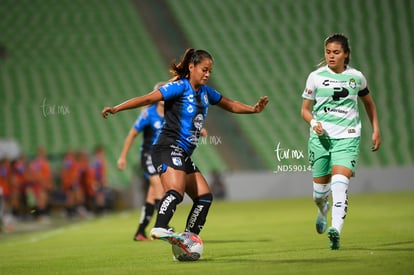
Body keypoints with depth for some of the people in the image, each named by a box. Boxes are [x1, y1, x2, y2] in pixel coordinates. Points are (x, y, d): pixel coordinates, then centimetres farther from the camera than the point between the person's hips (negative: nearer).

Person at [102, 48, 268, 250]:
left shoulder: (205, 92, 17)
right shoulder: (180, 87, -7)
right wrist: (116, 109, -23)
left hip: (184, 156, 9)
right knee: (176, 190, -32)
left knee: (204, 197, 6)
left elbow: (230, 105, 30)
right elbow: (149, 98, -15)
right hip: (168, 148, -9)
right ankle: (160, 229, -49)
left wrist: (253, 109, 15)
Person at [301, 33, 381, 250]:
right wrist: (314, 122, -13)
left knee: (339, 183, -22)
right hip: (321, 137, 1)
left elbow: (369, 103, 22)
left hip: (347, 138, -1)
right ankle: (323, 209, 45)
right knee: (320, 189, 8)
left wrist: (376, 130, 16)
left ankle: (336, 231, -31)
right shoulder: (316, 77, 1)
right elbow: (305, 109, 7)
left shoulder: (356, 77, 4)